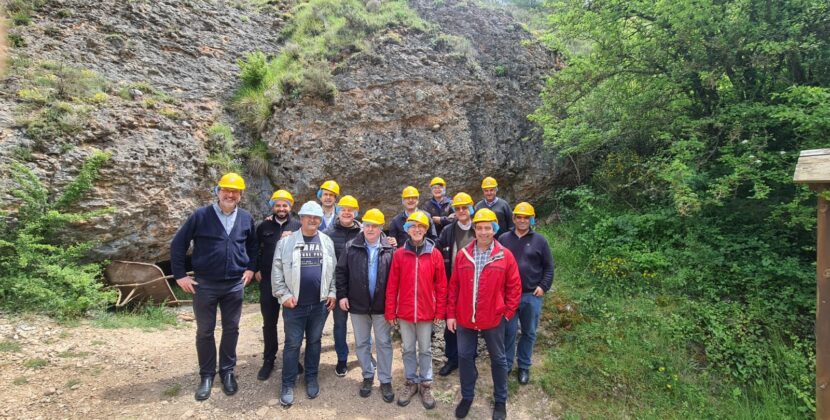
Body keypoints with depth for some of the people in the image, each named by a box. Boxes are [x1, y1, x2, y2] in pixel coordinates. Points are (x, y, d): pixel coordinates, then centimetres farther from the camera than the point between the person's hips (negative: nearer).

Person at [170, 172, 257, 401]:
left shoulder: (246, 218, 2)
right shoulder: (200, 216, -8)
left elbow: (253, 245, 17)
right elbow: (178, 243, -3)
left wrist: (251, 268, 7)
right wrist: (180, 275, -5)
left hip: (235, 285, 2)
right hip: (205, 284, -2)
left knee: (231, 330, 11)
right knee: (205, 331, 8)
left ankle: (227, 371, 27)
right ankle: (206, 375, 24)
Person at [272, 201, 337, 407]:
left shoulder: (327, 242, 5)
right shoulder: (286, 241, -4)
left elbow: (333, 270, 8)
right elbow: (277, 271, -5)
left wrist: (332, 293, 3)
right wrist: (284, 295, -10)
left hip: (320, 303, 3)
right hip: (294, 304, -2)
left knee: (314, 341, 14)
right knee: (292, 343, 5)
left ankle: (311, 378, 29)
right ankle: (288, 384, 17)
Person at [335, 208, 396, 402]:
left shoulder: (390, 249, -5)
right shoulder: (351, 247, -2)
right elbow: (340, 271, 3)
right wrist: (342, 295, -3)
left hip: (382, 306, -2)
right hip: (358, 305, 2)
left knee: (383, 343, 7)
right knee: (361, 343, 13)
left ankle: (385, 381, 20)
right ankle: (368, 377, 30)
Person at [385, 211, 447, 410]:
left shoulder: (435, 254, -5)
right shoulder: (399, 254, -3)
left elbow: (441, 285, -1)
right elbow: (392, 285, -1)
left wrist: (440, 311, -3)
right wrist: (390, 312, -2)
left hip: (426, 312, -1)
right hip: (404, 312, 1)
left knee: (425, 350, 13)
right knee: (408, 349, 14)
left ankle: (425, 385, 28)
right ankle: (411, 382, 31)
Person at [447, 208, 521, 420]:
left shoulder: (505, 256, -7)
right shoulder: (462, 255, -1)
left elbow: (514, 287, -2)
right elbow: (454, 286, 3)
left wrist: (508, 313, -5)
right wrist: (451, 313, 1)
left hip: (494, 319, -2)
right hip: (465, 318, 2)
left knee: (498, 359, 14)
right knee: (465, 357, 12)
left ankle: (500, 401, 32)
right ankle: (467, 396, 33)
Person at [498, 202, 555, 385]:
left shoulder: (540, 241, 0)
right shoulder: (504, 239, 2)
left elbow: (549, 266, 3)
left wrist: (544, 286, -6)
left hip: (532, 295, 0)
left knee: (529, 332, 11)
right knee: (509, 331, 7)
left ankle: (524, 366, 27)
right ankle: (506, 364, 23)